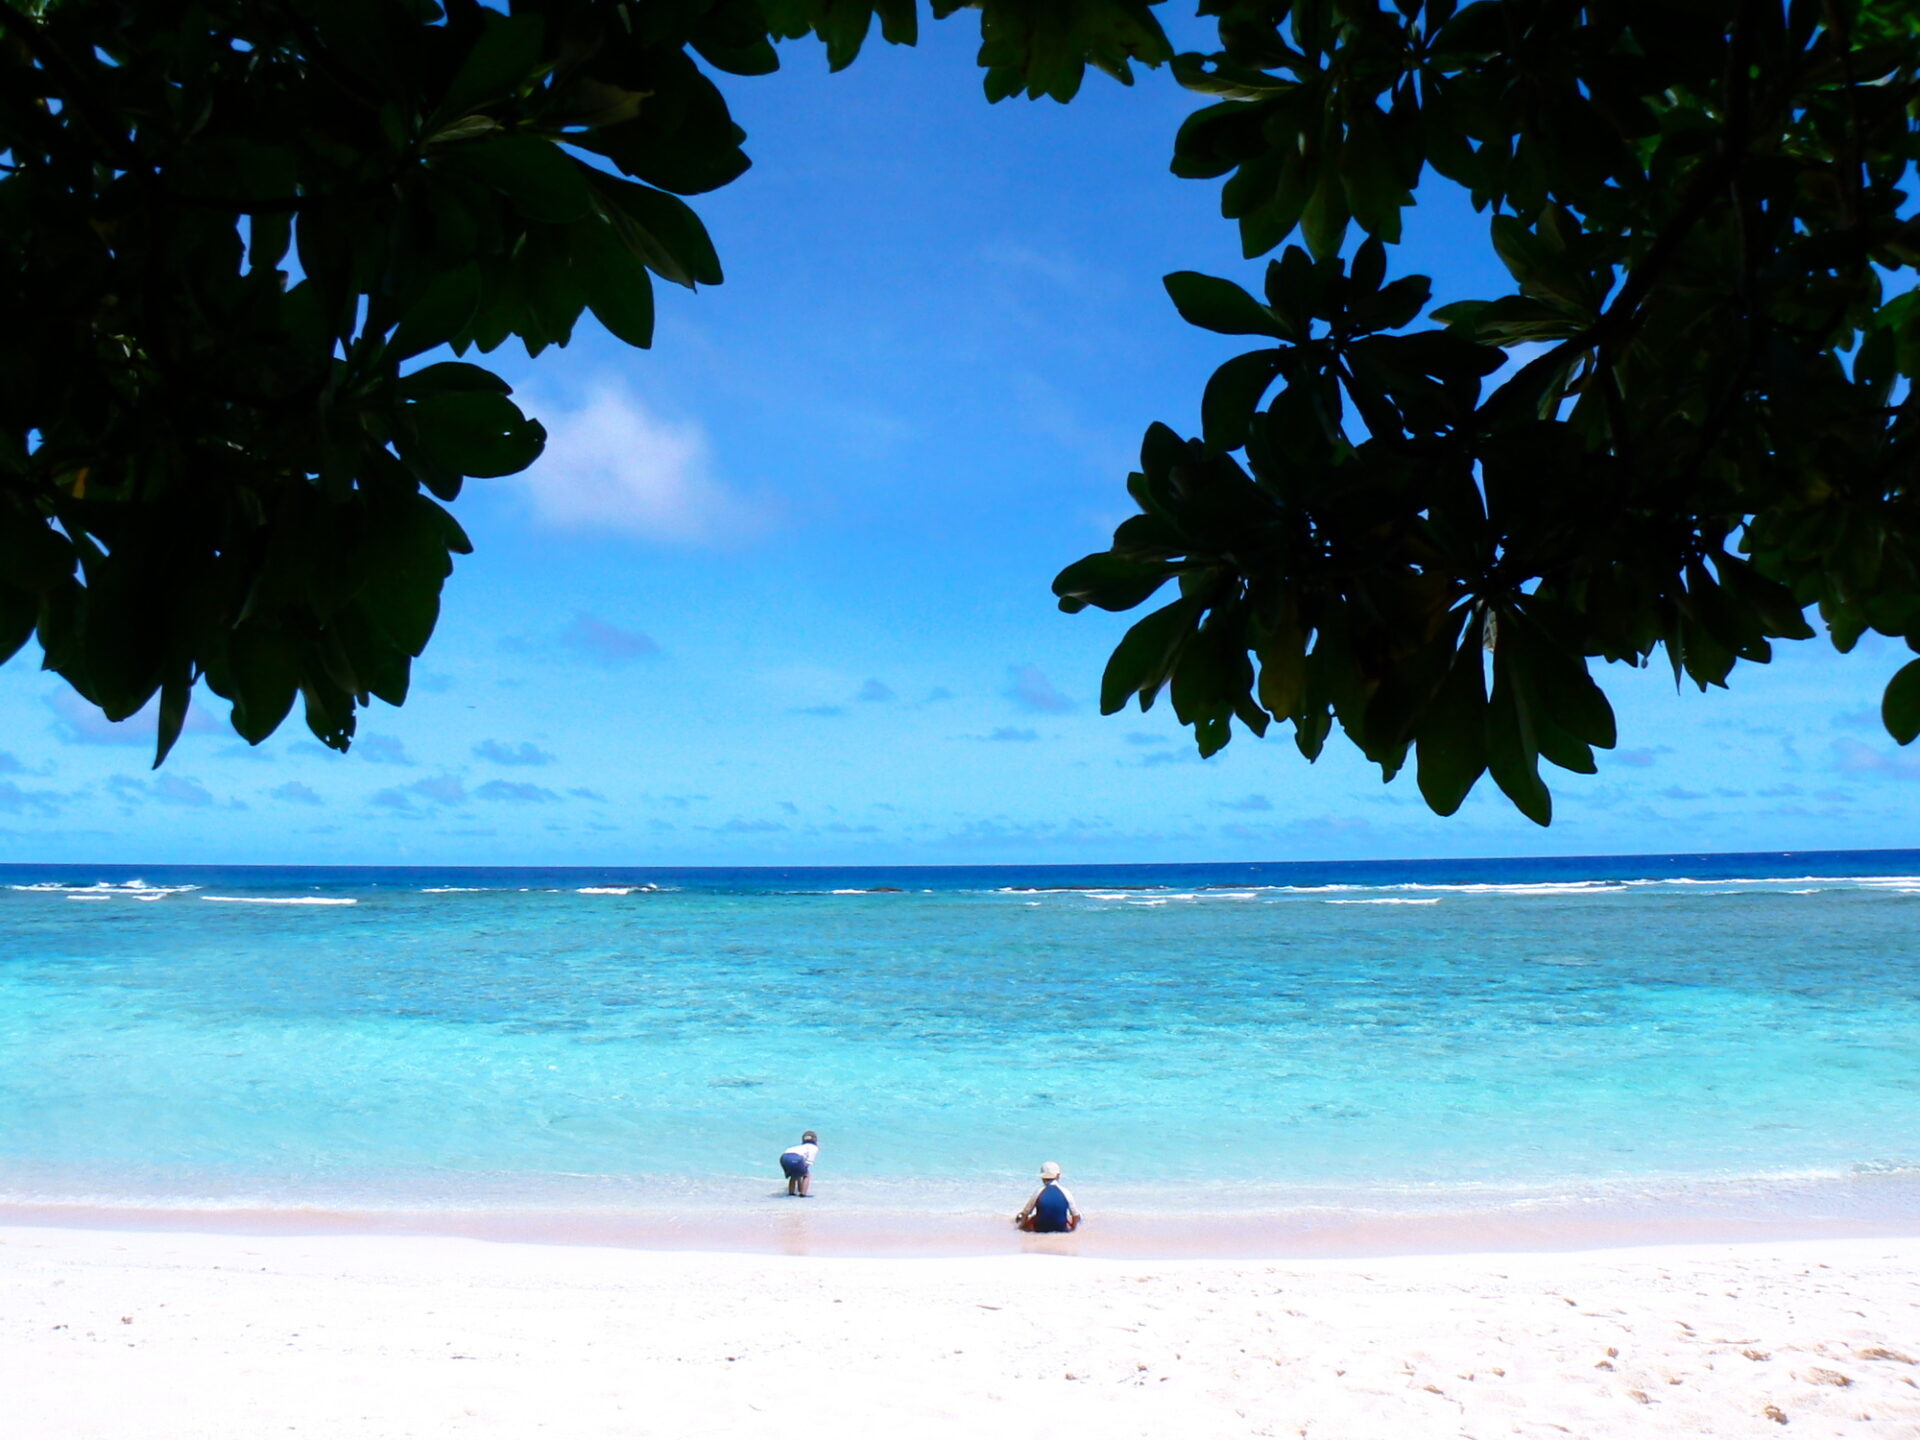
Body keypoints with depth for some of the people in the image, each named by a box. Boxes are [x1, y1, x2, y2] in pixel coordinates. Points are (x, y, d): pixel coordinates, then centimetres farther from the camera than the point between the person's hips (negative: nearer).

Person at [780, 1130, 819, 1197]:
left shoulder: (800, 1146, 40)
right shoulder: (814, 1147, 23)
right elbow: (808, 1163, 7)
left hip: (784, 1157, 6)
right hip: (795, 1158, -6)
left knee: (794, 1176, 31)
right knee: (806, 1175, 18)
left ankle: (791, 1192, 20)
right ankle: (803, 1193, 5)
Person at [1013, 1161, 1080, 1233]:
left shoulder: (1038, 1192, -9)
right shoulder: (1065, 1192, -8)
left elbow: (1025, 1213, -2)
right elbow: (1076, 1215, 0)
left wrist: (1022, 1225, 15)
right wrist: (1073, 1228, 18)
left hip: (1040, 1229, 0)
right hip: (1061, 1229, 0)